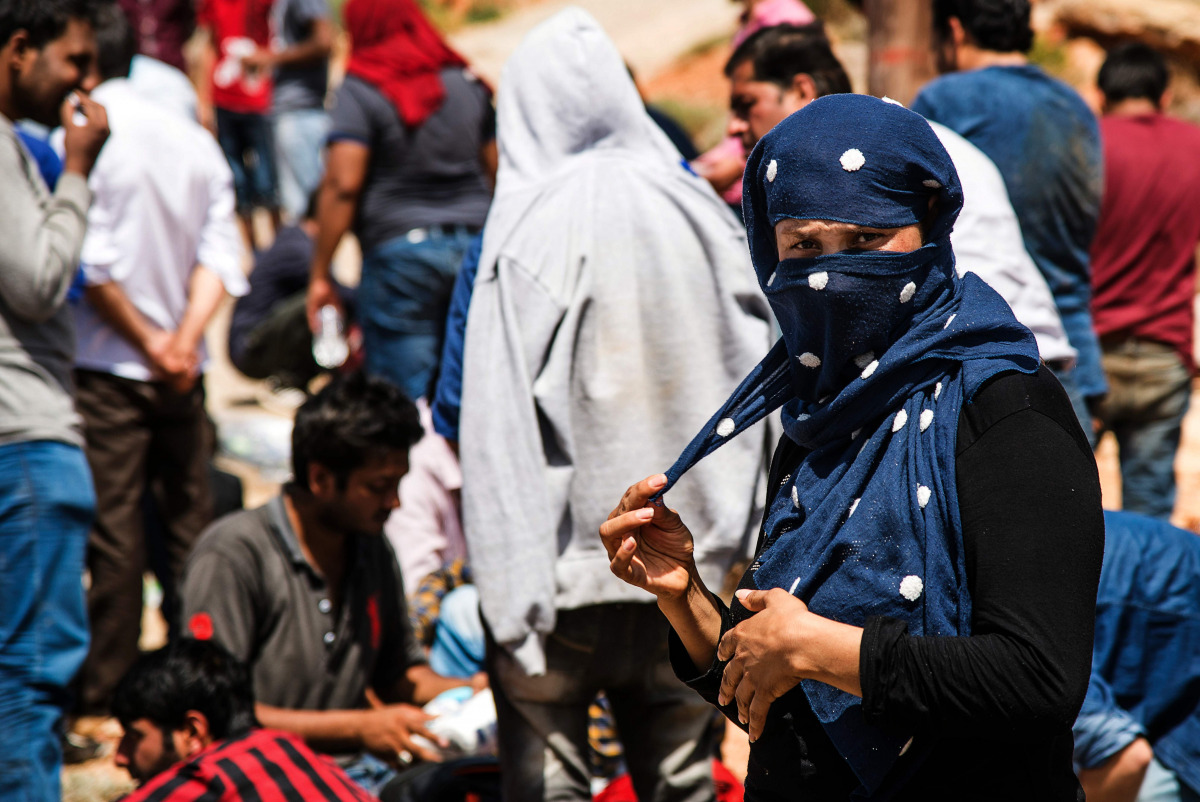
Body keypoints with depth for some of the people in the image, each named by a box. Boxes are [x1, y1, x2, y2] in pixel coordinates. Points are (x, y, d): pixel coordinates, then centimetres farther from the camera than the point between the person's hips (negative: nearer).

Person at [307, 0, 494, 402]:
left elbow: (342, 184, -13)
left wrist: (320, 275, -10)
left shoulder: (359, 91, -5)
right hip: (474, 245, 5)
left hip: (399, 251, -5)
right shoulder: (467, 82, 12)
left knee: (404, 398, -2)